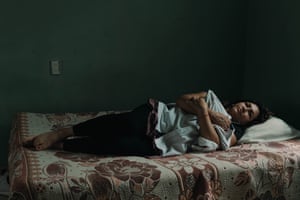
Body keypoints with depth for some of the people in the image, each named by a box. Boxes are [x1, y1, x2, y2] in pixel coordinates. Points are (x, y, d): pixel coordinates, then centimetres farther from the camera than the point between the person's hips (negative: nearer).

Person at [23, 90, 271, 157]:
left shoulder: (231, 134, 14)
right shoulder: (213, 97, 21)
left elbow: (207, 144, -6)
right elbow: (182, 100, 9)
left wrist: (203, 111, -5)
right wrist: (206, 111, 0)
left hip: (163, 144, -1)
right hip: (158, 114, 2)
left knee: (117, 144, -30)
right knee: (126, 123, -33)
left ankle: (58, 144, -21)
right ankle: (60, 132, -24)